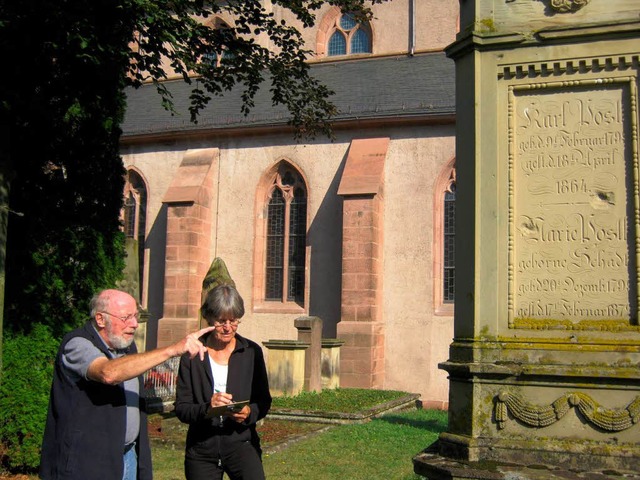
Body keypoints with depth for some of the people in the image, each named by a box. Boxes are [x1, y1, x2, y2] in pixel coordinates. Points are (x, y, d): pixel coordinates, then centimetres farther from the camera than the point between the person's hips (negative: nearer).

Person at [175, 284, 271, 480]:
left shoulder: (252, 351, 3)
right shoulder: (193, 354, -1)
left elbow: (264, 401, 6)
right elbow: (181, 409, -3)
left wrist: (249, 412, -15)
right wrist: (207, 409, -23)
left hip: (241, 443, -1)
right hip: (201, 449, 1)